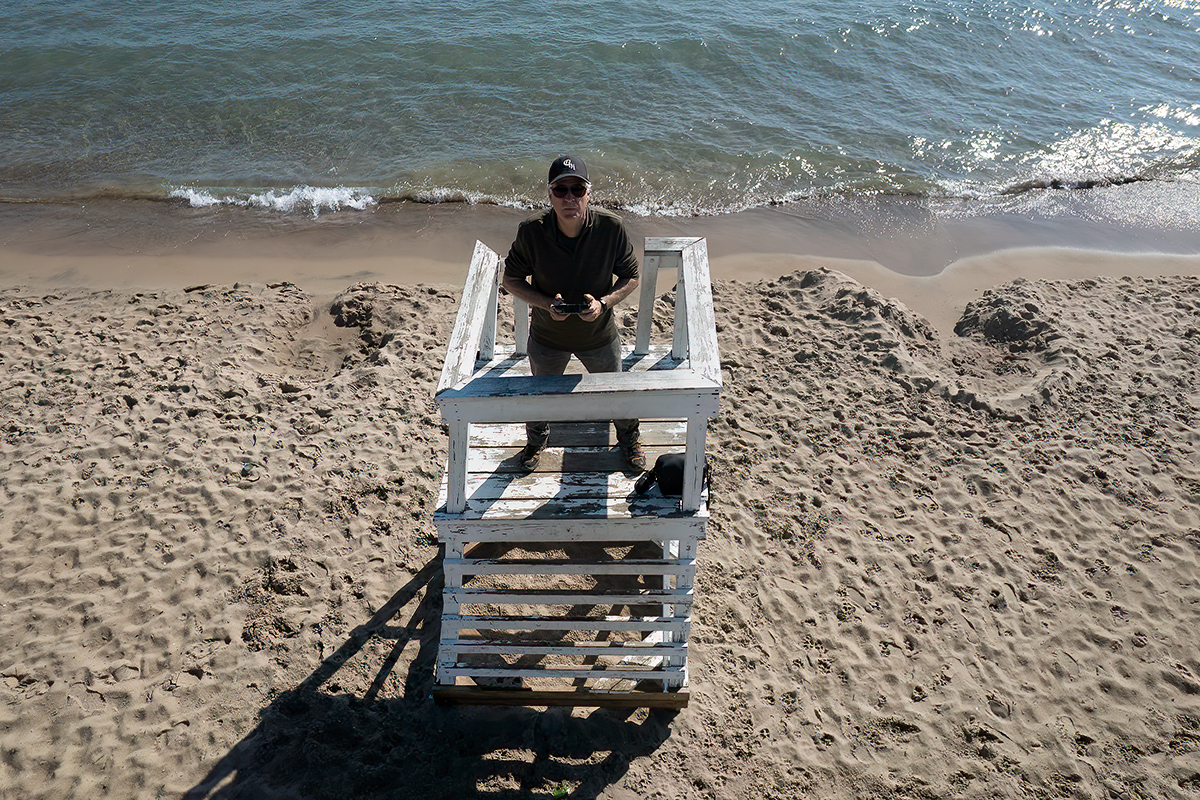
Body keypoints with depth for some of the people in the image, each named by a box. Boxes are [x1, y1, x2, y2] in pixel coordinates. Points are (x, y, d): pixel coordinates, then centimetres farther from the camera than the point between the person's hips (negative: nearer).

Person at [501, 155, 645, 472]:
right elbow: (511, 280, -10)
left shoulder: (611, 227, -24)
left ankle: (628, 439, 57)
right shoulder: (531, 231, -24)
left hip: (599, 335, 0)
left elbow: (631, 277, -9)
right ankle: (536, 439, 60)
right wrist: (546, 303, -26)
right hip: (547, 336, 0)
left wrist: (604, 302, -27)